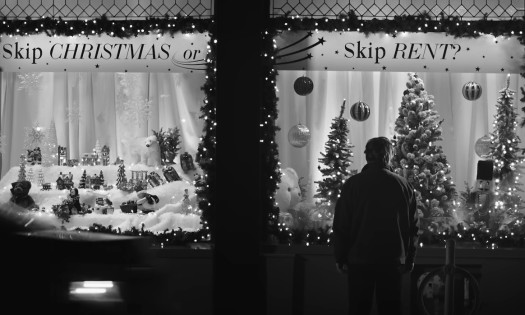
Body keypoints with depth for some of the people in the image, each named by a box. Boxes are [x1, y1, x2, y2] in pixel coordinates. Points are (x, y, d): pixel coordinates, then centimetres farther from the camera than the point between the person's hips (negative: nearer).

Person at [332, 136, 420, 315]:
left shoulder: (352, 184, -5)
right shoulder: (403, 186, -1)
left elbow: (340, 225, -2)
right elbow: (413, 225, 4)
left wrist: (340, 258, 6)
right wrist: (409, 258, 13)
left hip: (359, 259, -1)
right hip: (392, 260, 1)